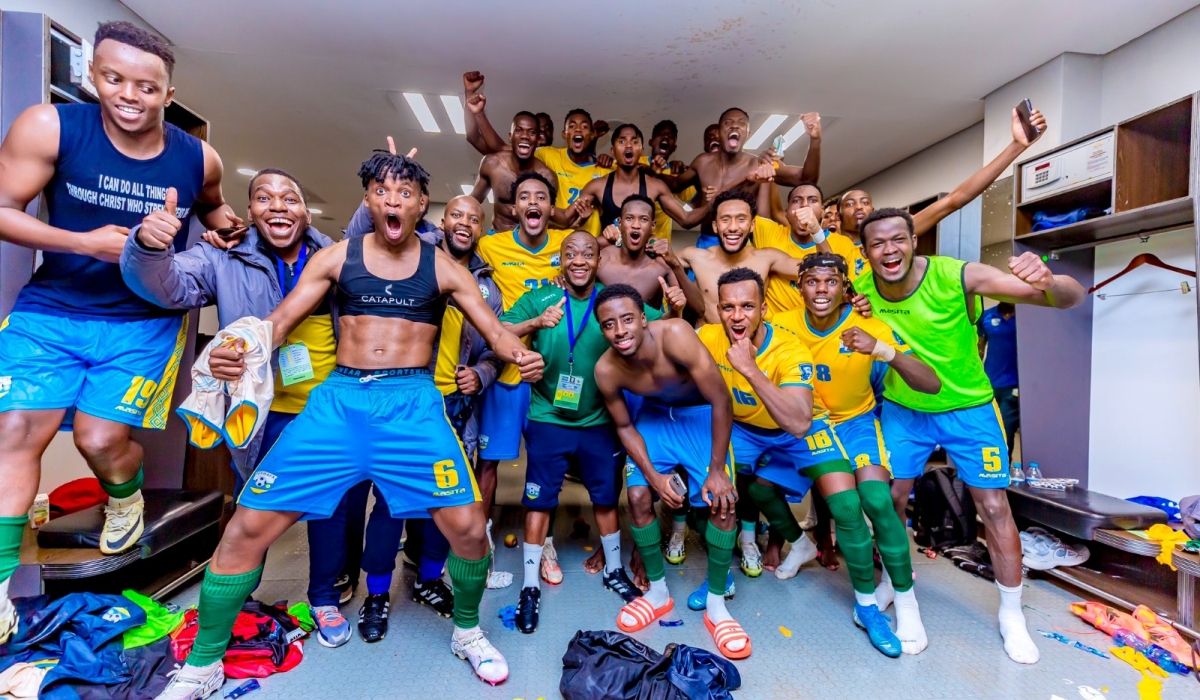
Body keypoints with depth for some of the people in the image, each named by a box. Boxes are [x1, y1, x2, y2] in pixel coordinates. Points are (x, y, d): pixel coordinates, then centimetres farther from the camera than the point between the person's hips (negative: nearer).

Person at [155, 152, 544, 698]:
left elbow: (495, 330, 5)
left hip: (413, 402, -1)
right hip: (339, 398, 2)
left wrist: (520, 355, -18)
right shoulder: (337, 257, 10)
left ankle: (467, 633, 20)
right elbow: (279, 319, 6)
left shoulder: (443, 268, 8)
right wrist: (235, 353, -16)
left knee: (467, 527, -12)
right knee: (248, 526, -2)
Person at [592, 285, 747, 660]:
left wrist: (717, 470, -22)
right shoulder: (606, 370, -25)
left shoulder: (674, 335, -37)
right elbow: (623, 426, -7)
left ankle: (716, 604, 7)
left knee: (723, 500, -14)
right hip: (654, 416, 3)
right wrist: (653, 476, -16)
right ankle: (658, 591, 16)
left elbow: (721, 401, -28)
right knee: (638, 496, -8)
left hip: (701, 414, -2)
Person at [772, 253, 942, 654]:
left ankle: (906, 600, -1)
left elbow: (932, 385, -27)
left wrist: (883, 350, -43)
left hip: (854, 422, -2)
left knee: (877, 498, -24)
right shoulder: (783, 326, -16)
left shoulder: (870, 328, -21)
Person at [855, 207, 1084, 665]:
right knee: (889, 498, 5)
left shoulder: (958, 277, -25)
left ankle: (1011, 614, 23)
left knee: (994, 506, 3)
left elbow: (1072, 297, -26)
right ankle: (891, 581, 29)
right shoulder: (860, 290, -17)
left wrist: (1047, 282, -50)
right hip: (902, 408, 2)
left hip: (968, 408, -2)